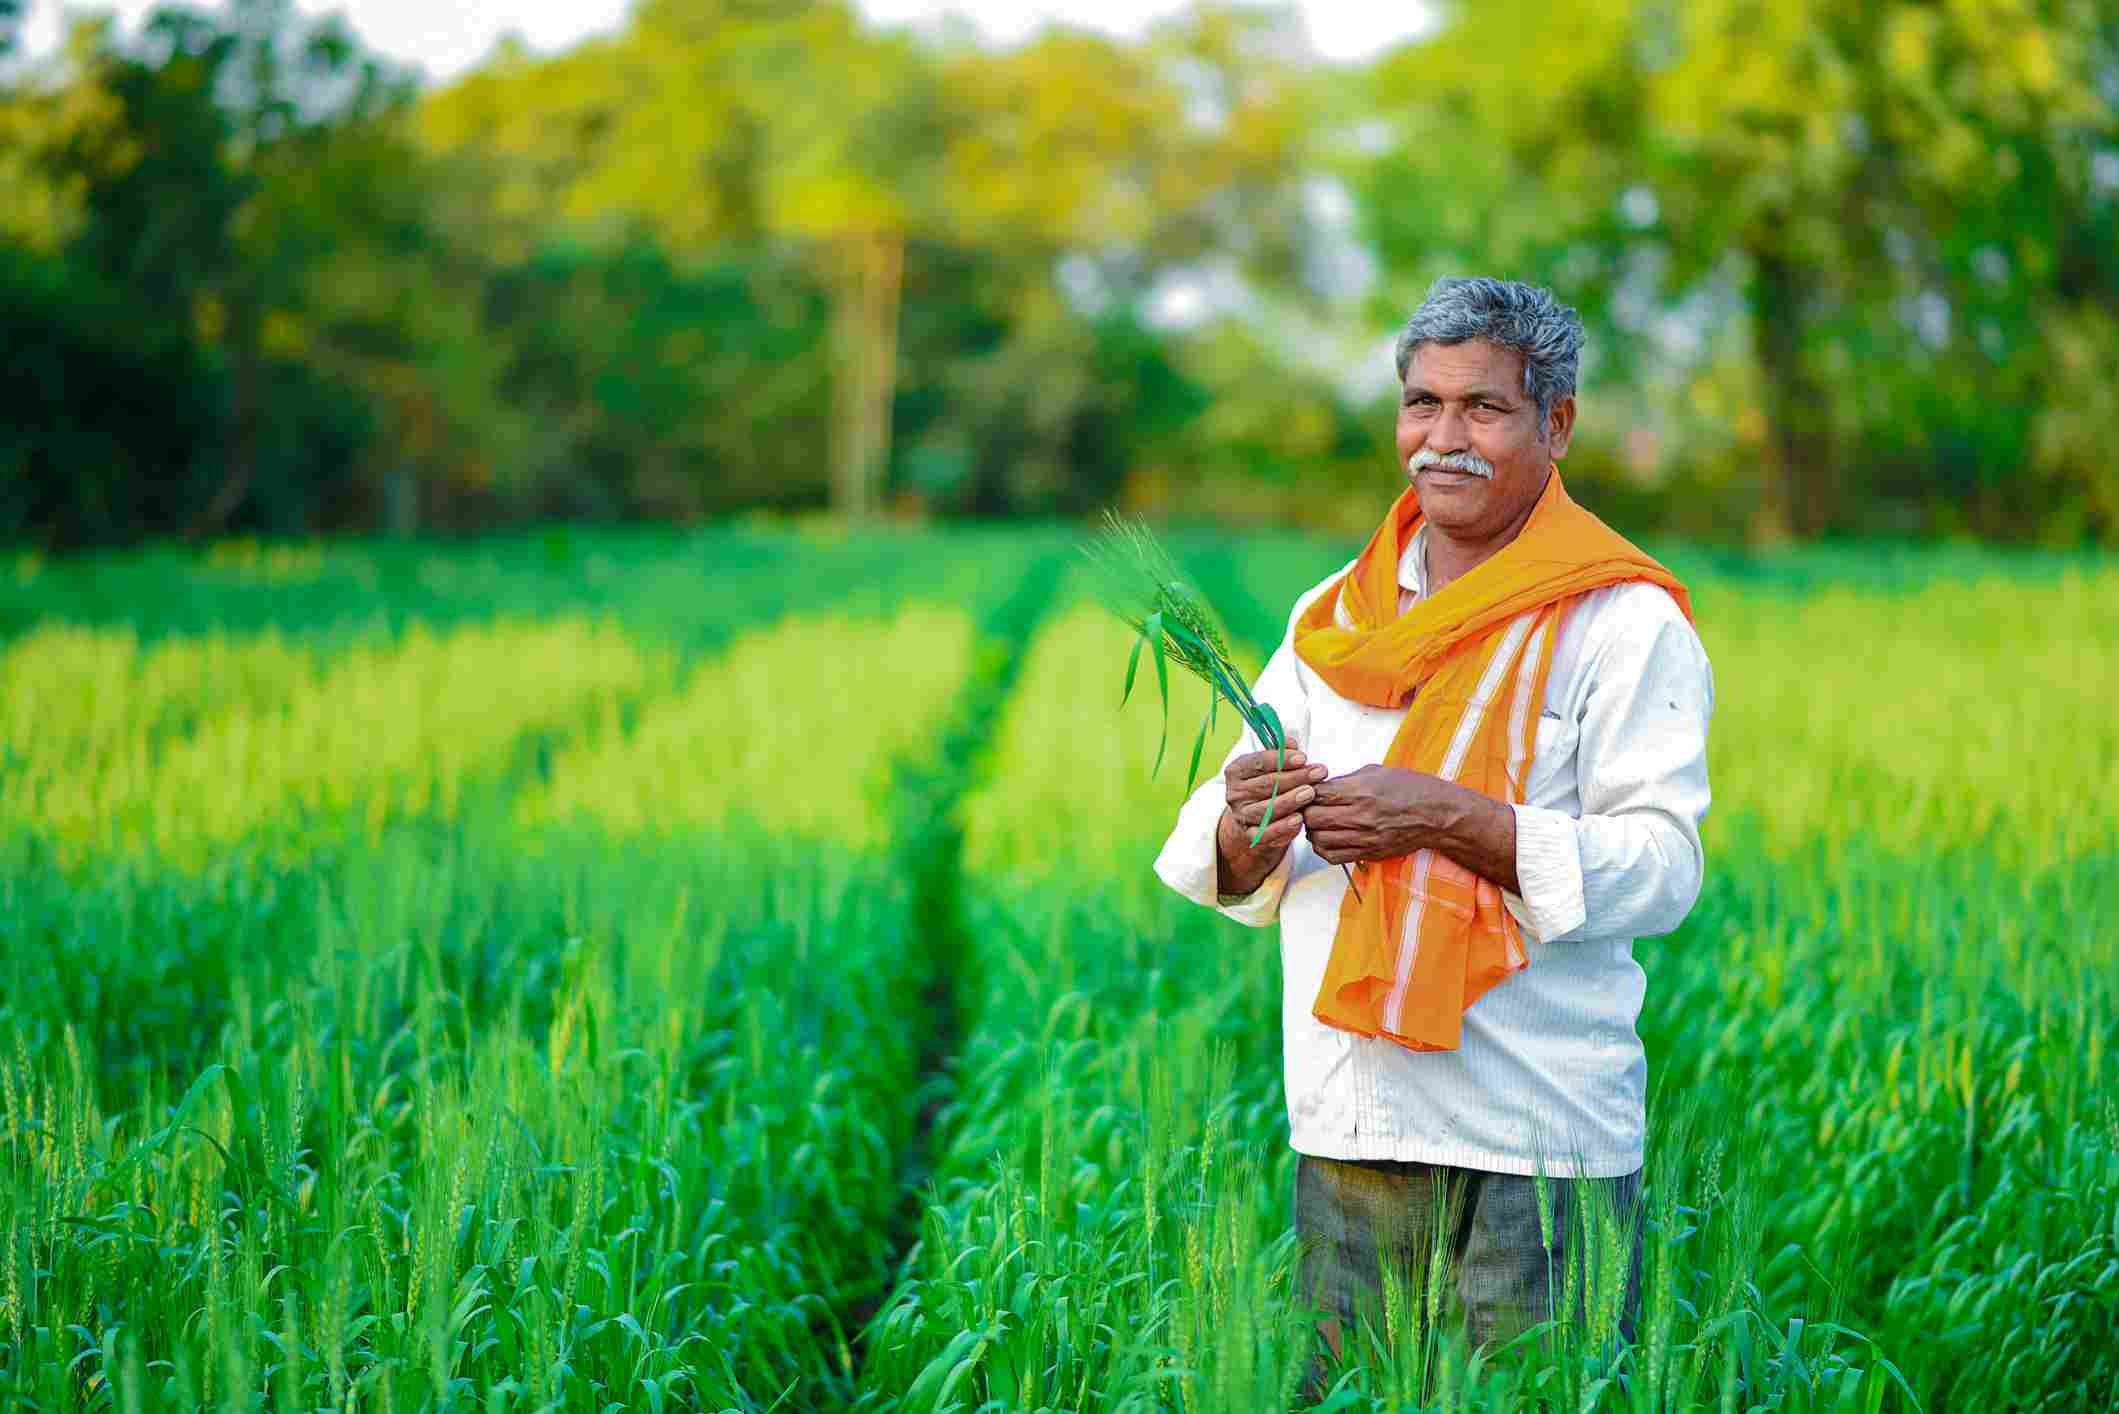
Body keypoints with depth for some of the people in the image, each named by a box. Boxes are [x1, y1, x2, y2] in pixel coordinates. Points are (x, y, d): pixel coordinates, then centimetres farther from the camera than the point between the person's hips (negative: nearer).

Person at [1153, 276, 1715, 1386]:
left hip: (1535, 1144, -5)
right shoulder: (1332, 615, 14)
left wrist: (1448, 819, -21)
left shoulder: (1622, 622, -3)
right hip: (1340, 1131, 5)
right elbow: (1232, 873, 13)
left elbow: (1661, 866, -12)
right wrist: (1246, 836, -11)